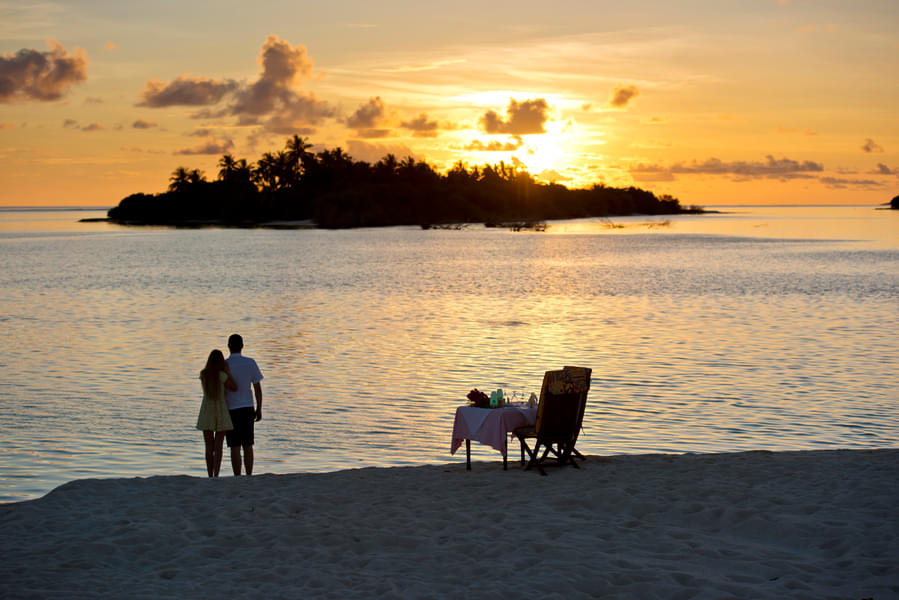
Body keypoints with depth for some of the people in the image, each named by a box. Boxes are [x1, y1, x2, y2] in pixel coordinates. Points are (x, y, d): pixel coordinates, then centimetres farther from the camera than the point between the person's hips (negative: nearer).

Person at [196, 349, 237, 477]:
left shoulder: (203, 374, -2)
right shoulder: (222, 375, -14)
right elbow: (234, 388, -4)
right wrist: (228, 371, -4)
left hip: (206, 412, 3)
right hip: (221, 411, -3)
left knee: (209, 447, 8)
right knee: (218, 447, 1)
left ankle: (210, 477, 6)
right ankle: (216, 476, -7)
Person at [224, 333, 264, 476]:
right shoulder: (250, 363, -1)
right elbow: (258, 388, 1)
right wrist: (259, 409, 10)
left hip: (230, 410, -3)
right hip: (247, 409, 3)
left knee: (235, 447, 0)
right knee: (247, 445, 10)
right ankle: (249, 477, 13)